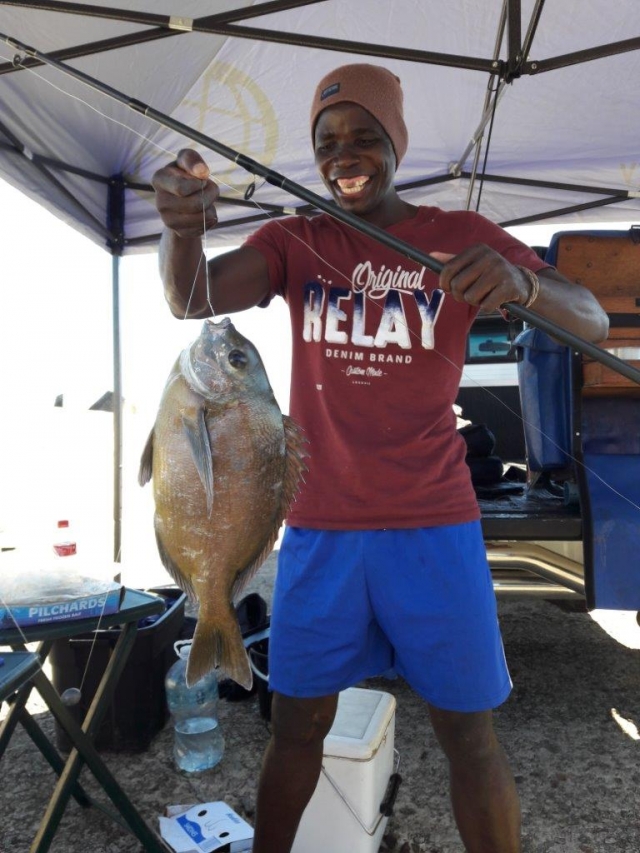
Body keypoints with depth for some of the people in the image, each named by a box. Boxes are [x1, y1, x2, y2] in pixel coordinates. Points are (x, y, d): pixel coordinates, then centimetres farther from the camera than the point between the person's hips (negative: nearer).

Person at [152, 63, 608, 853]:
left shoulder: (461, 237, 2)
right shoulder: (291, 242, 5)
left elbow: (592, 324, -5)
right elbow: (192, 300, -12)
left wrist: (520, 281, -27)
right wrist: (183, 225, -34)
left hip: (433, 524, -1)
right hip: (318, 526, 1)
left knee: (468, 733, 7)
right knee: (297, 723, 12)